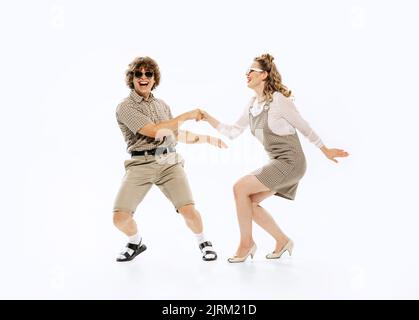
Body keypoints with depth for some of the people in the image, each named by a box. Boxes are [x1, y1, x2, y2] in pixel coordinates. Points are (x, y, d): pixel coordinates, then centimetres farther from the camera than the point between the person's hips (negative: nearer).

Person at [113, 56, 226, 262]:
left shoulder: (162, 105, 19)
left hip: (169, 162, 3)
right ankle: (136, 243, 22)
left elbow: (176, 134, 31)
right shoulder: (125, 108, -1)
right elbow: (155, 131, -14)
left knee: (188, 210, -14)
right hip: (140, 165, -3)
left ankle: (203, 242, 17)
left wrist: (208, 138, 29)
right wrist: (187, 116, -9)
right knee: (120, 218, -12)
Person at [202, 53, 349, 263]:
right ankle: (282, 241, 18)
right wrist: (209, 119, 0)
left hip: (290, 162, -8)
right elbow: (233, 132, 10)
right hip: (277, 163, 8)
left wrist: (325, 151, 2)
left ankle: (246, 243, 1)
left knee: (240, 188, -13)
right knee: (249, 202, 3)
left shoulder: (278, 100, -15)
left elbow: (304, 127, -7)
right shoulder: (253, 104, 8)